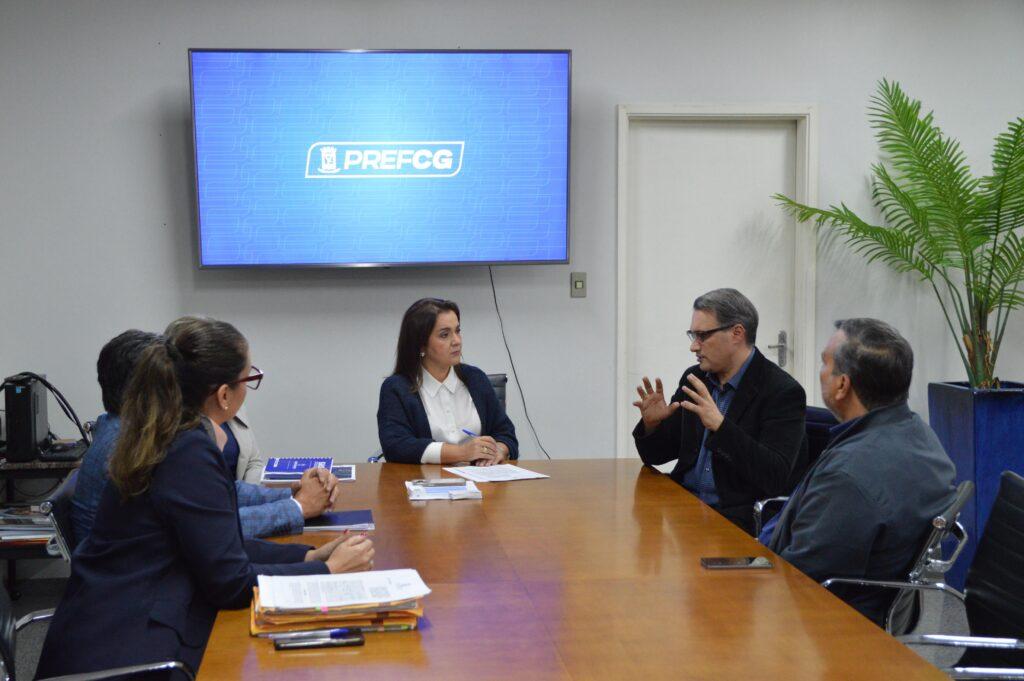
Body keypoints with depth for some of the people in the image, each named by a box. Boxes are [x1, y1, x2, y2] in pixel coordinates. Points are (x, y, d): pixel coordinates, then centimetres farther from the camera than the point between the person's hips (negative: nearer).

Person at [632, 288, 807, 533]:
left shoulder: (783, 392, -9)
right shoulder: (694, 379, 10)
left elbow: (776, 477, -21)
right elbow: (655, 455, 16)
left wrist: (720, 425, -28)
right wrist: (651, 423, -7)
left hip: (740, 519, -6)